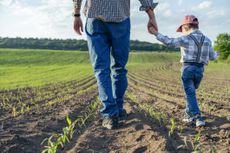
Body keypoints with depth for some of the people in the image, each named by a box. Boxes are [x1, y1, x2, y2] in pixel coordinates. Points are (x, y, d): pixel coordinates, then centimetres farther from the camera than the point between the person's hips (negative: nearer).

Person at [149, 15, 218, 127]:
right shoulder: (206, 40, 9)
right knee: (191, 92, 19)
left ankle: (198, 118, -8)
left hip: (187, 68, -5)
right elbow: (212, 57, 16)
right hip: (200, 70, 5)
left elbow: (169, 42, -20)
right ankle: (189, 115, 24)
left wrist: (156, 33, -15)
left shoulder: (186, 39, -8)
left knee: (190, 94, -1)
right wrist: (216, 54, 40)